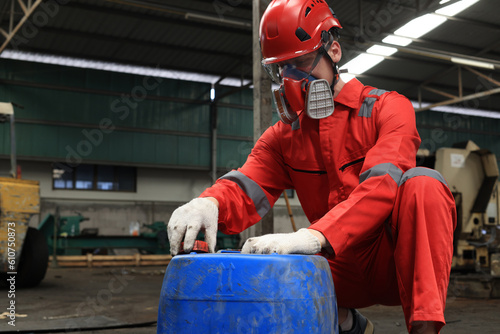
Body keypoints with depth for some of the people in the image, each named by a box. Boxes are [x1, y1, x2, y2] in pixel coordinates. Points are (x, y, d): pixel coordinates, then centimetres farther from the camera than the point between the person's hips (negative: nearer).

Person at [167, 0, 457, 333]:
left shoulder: (388, 108, -6)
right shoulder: (282, 137, 9)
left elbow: (383, 184, -24)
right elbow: (244, 191, -7)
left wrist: (314, 236, -40)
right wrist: (209, 202, -33)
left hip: (399, 262, -4)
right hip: (344, 268, 5)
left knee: (422, 181, -30)